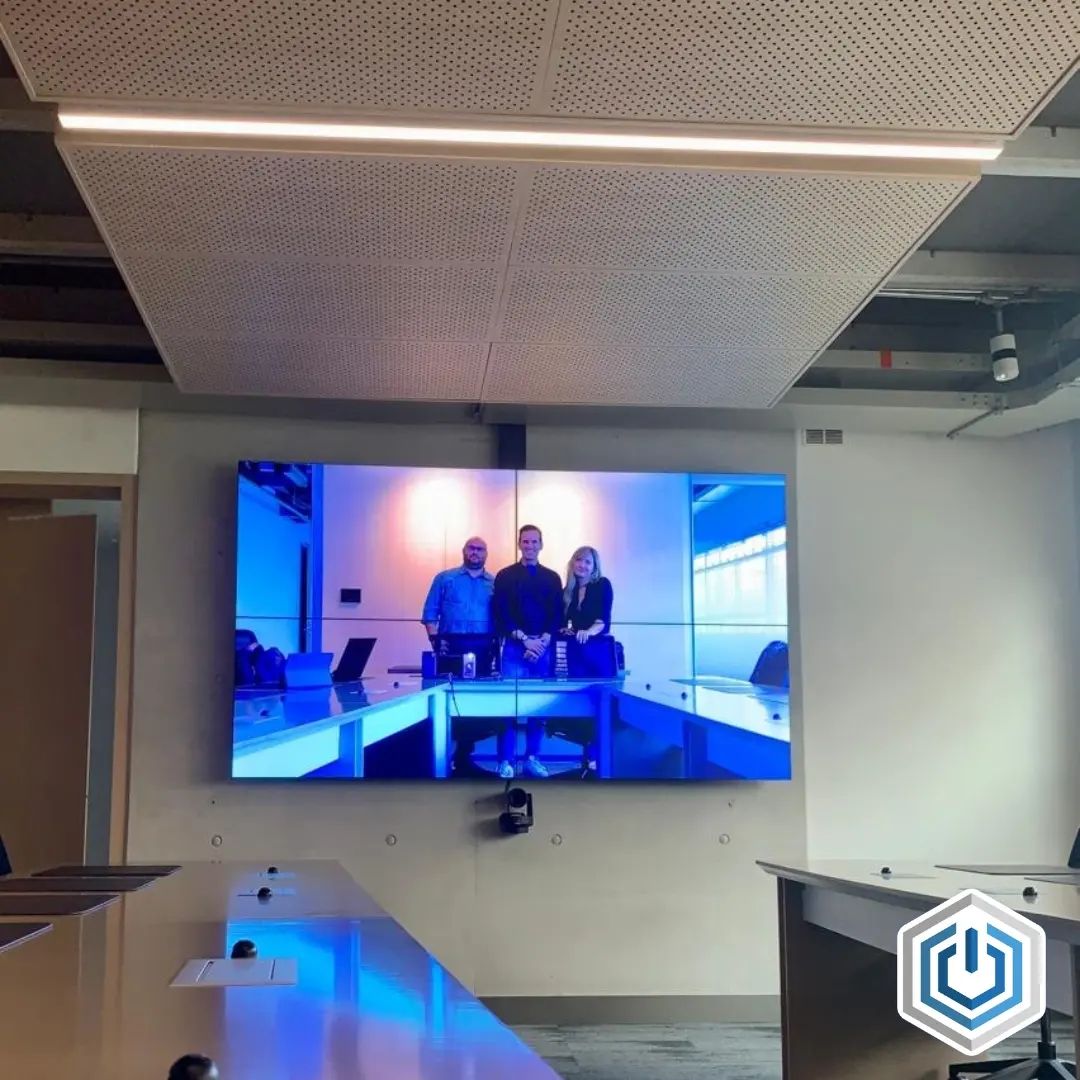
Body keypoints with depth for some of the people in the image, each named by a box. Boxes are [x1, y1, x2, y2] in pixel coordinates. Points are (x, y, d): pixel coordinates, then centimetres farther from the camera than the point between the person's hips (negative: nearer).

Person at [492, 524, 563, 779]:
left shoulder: (552, 578, 12)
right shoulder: (505, 576, 5)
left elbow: (558, 616, 6)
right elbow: (501, 614, -2)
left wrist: (543, 641, -10)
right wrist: (525, 639, -12)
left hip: (544, 648, 2)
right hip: (515, 647, -2)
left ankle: (532, 757, 12)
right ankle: (506, 761, -4)